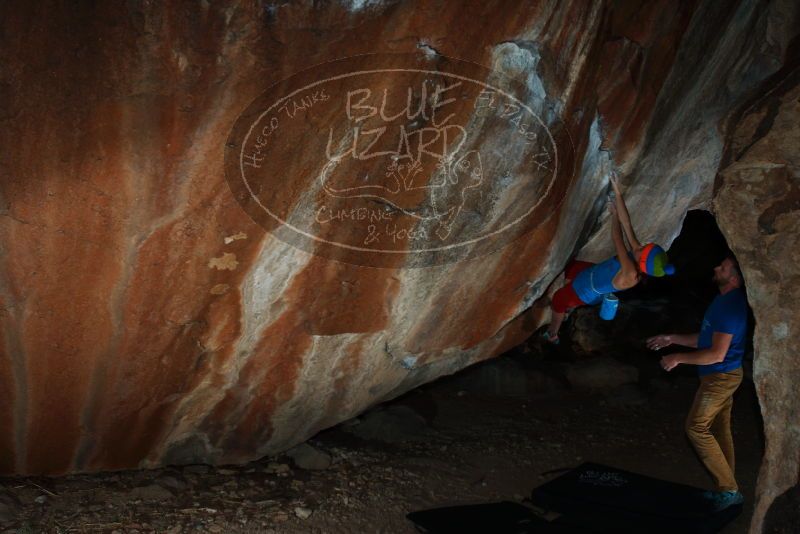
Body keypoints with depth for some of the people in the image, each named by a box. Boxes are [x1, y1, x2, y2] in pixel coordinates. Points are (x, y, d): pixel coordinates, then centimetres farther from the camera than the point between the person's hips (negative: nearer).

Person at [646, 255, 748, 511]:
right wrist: (672, 339, 15)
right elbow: (707, 338, 19)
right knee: (719, 430, 14)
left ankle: (728, 488, 0)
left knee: (697, 427, -5)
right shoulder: (725, 300, 9)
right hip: (722, 376, 10)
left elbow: (717, 354, -26)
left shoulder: (730, 307, -24)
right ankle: (726, 489, 22)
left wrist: (679, 358, -18)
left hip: (720, 377, -10)